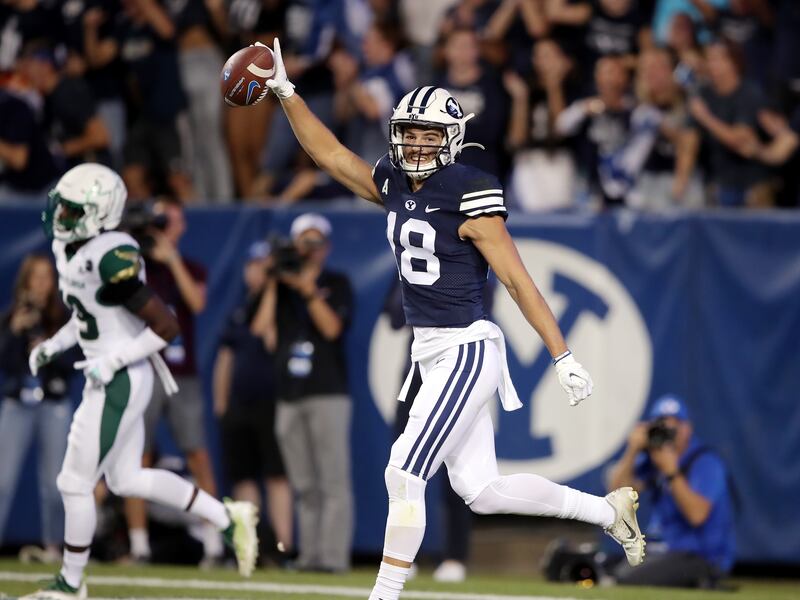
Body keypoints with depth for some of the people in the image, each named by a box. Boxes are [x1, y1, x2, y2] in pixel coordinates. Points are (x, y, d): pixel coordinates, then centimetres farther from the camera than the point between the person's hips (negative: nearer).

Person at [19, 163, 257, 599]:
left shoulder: (110, 261, -26)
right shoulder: (70, 249, 3)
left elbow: (166, 326, -23)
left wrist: (112, 362, -21)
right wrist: (54, 345, 10)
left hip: (119, 383, -10)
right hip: (111, 380, 10)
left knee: (75, 484, 3)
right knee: (126, 479, 18)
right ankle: (227, 519, 25)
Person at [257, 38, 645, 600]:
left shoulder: (469, 196, -14)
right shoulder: (394, 185, 8)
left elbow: (518, 281, -15)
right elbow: (331, 155, 17)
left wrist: (564, 358, -17)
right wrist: (286, 91, 8)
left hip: (467, 351, -8)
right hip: (430, 351, 8)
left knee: (404, 473, -11)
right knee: (481, 490, 10)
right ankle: (607, 510, 24)